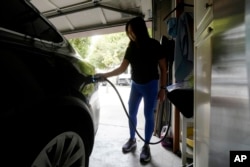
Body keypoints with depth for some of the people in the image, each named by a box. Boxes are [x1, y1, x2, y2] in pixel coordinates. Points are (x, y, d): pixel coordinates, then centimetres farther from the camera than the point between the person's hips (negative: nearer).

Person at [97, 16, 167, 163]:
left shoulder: (154, 45, -10)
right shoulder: (131, 48, 1)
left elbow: (163, 69, -8)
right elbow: (122, 68, -2)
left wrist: (163, 88, -11)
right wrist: (106, 75, -12)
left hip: (150, 85, -4)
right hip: (135, 85, 5)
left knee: (148, 115, 4)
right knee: (132, 113, 11)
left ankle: (146, 146, 22)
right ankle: (132, 140, 32)